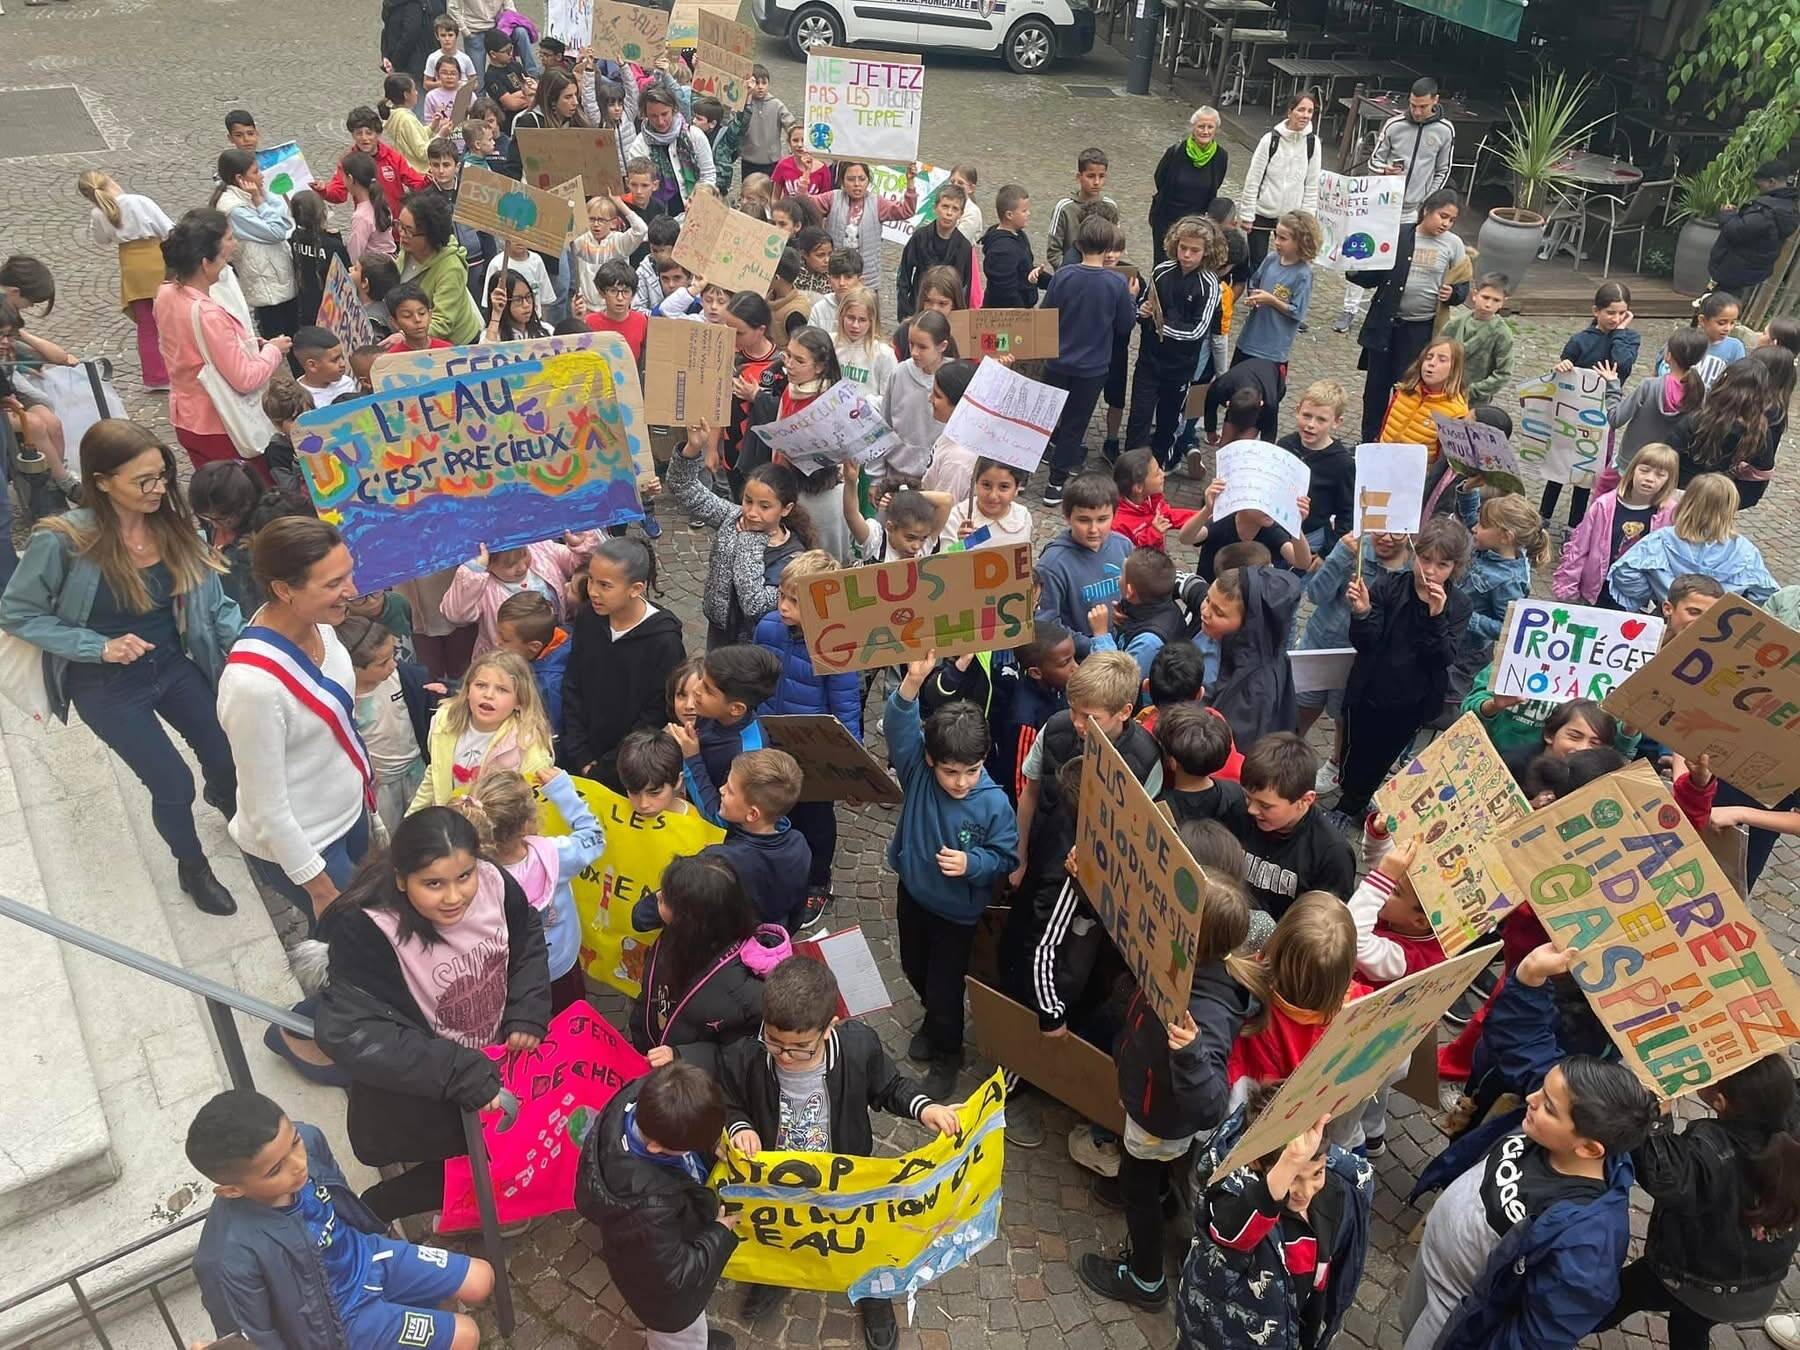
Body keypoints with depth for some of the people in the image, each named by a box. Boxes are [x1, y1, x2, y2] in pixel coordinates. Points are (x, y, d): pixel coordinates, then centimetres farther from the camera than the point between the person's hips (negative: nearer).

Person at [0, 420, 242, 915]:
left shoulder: (175, 525, -10)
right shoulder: (63, 540, -23)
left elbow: (214, 602, -5)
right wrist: (99, 647, -22)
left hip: (172, 665, 4)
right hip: (107, 687, -4)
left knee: (230, 756, 9)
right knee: (175, 785, -3)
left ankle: (227, 802, 48)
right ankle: (192, 867, 28)